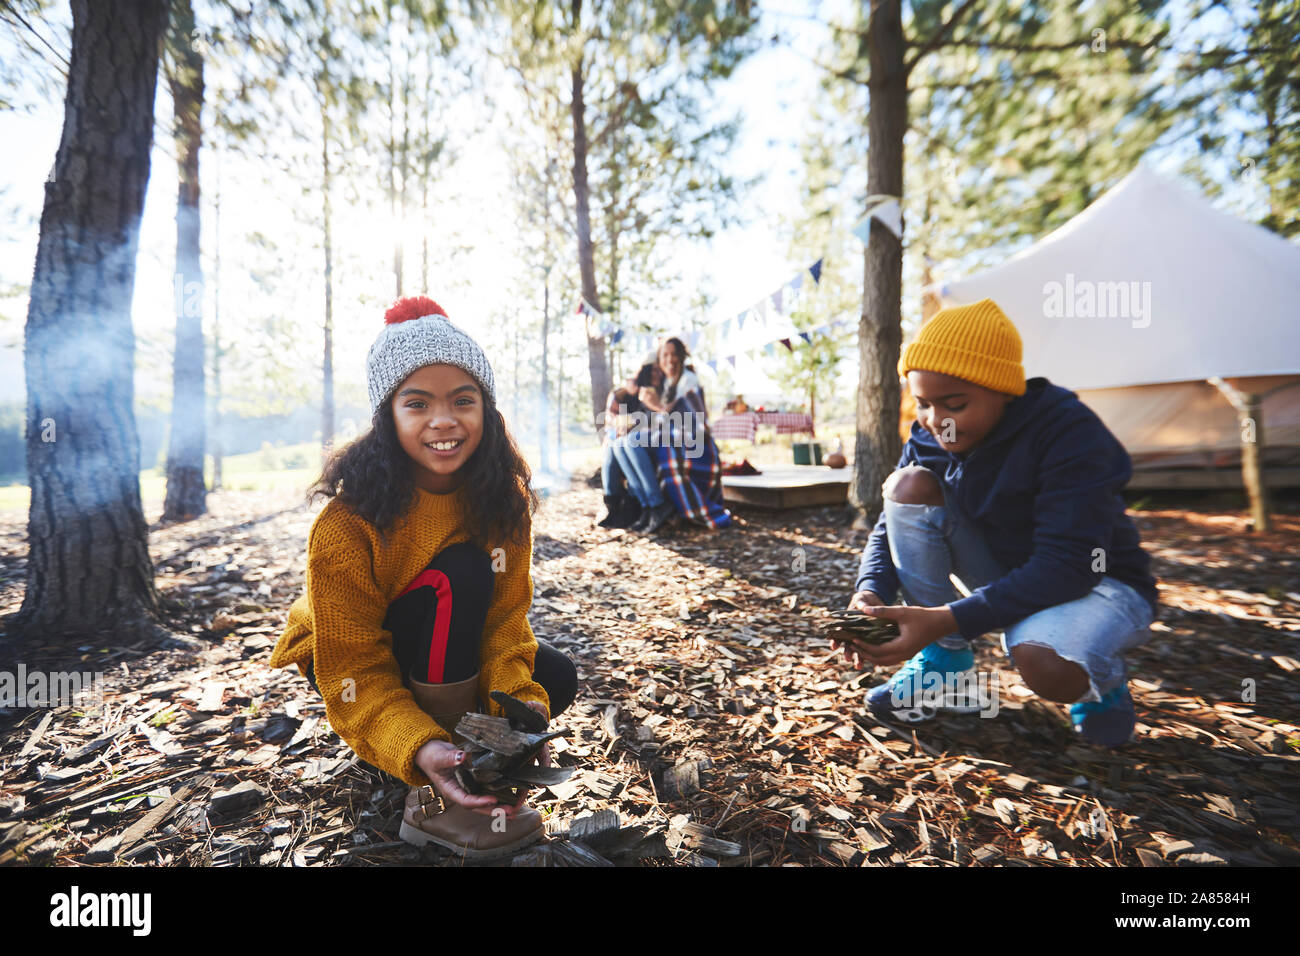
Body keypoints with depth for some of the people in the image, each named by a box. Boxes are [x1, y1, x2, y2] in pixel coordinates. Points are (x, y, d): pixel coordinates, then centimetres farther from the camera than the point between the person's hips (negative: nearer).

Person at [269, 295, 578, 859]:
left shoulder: (502, 495, -16)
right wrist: (418, 748, -44)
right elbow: (354, 668, -27)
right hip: (342, 655, -4)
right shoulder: (348, 521, -30)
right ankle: (434, 801, -22)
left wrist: (519, 699, -32)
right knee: (458, 574, -33)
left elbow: (504, 612, -15)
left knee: (554, 680, -15)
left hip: (455, 643, 5)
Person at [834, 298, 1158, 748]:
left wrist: (947, 619, -41)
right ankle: (945, 663, -9)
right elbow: (891, 529, -5)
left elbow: (1068, 567, -32)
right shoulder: (929, 438, -9)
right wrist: (871, 593, -28)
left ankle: (1102, 680, 2)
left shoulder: (1070, 432, -25)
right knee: (909, 485, -20)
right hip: (1005, 576, 5)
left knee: (1045, 664, -40)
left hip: (1096, 582, -5)